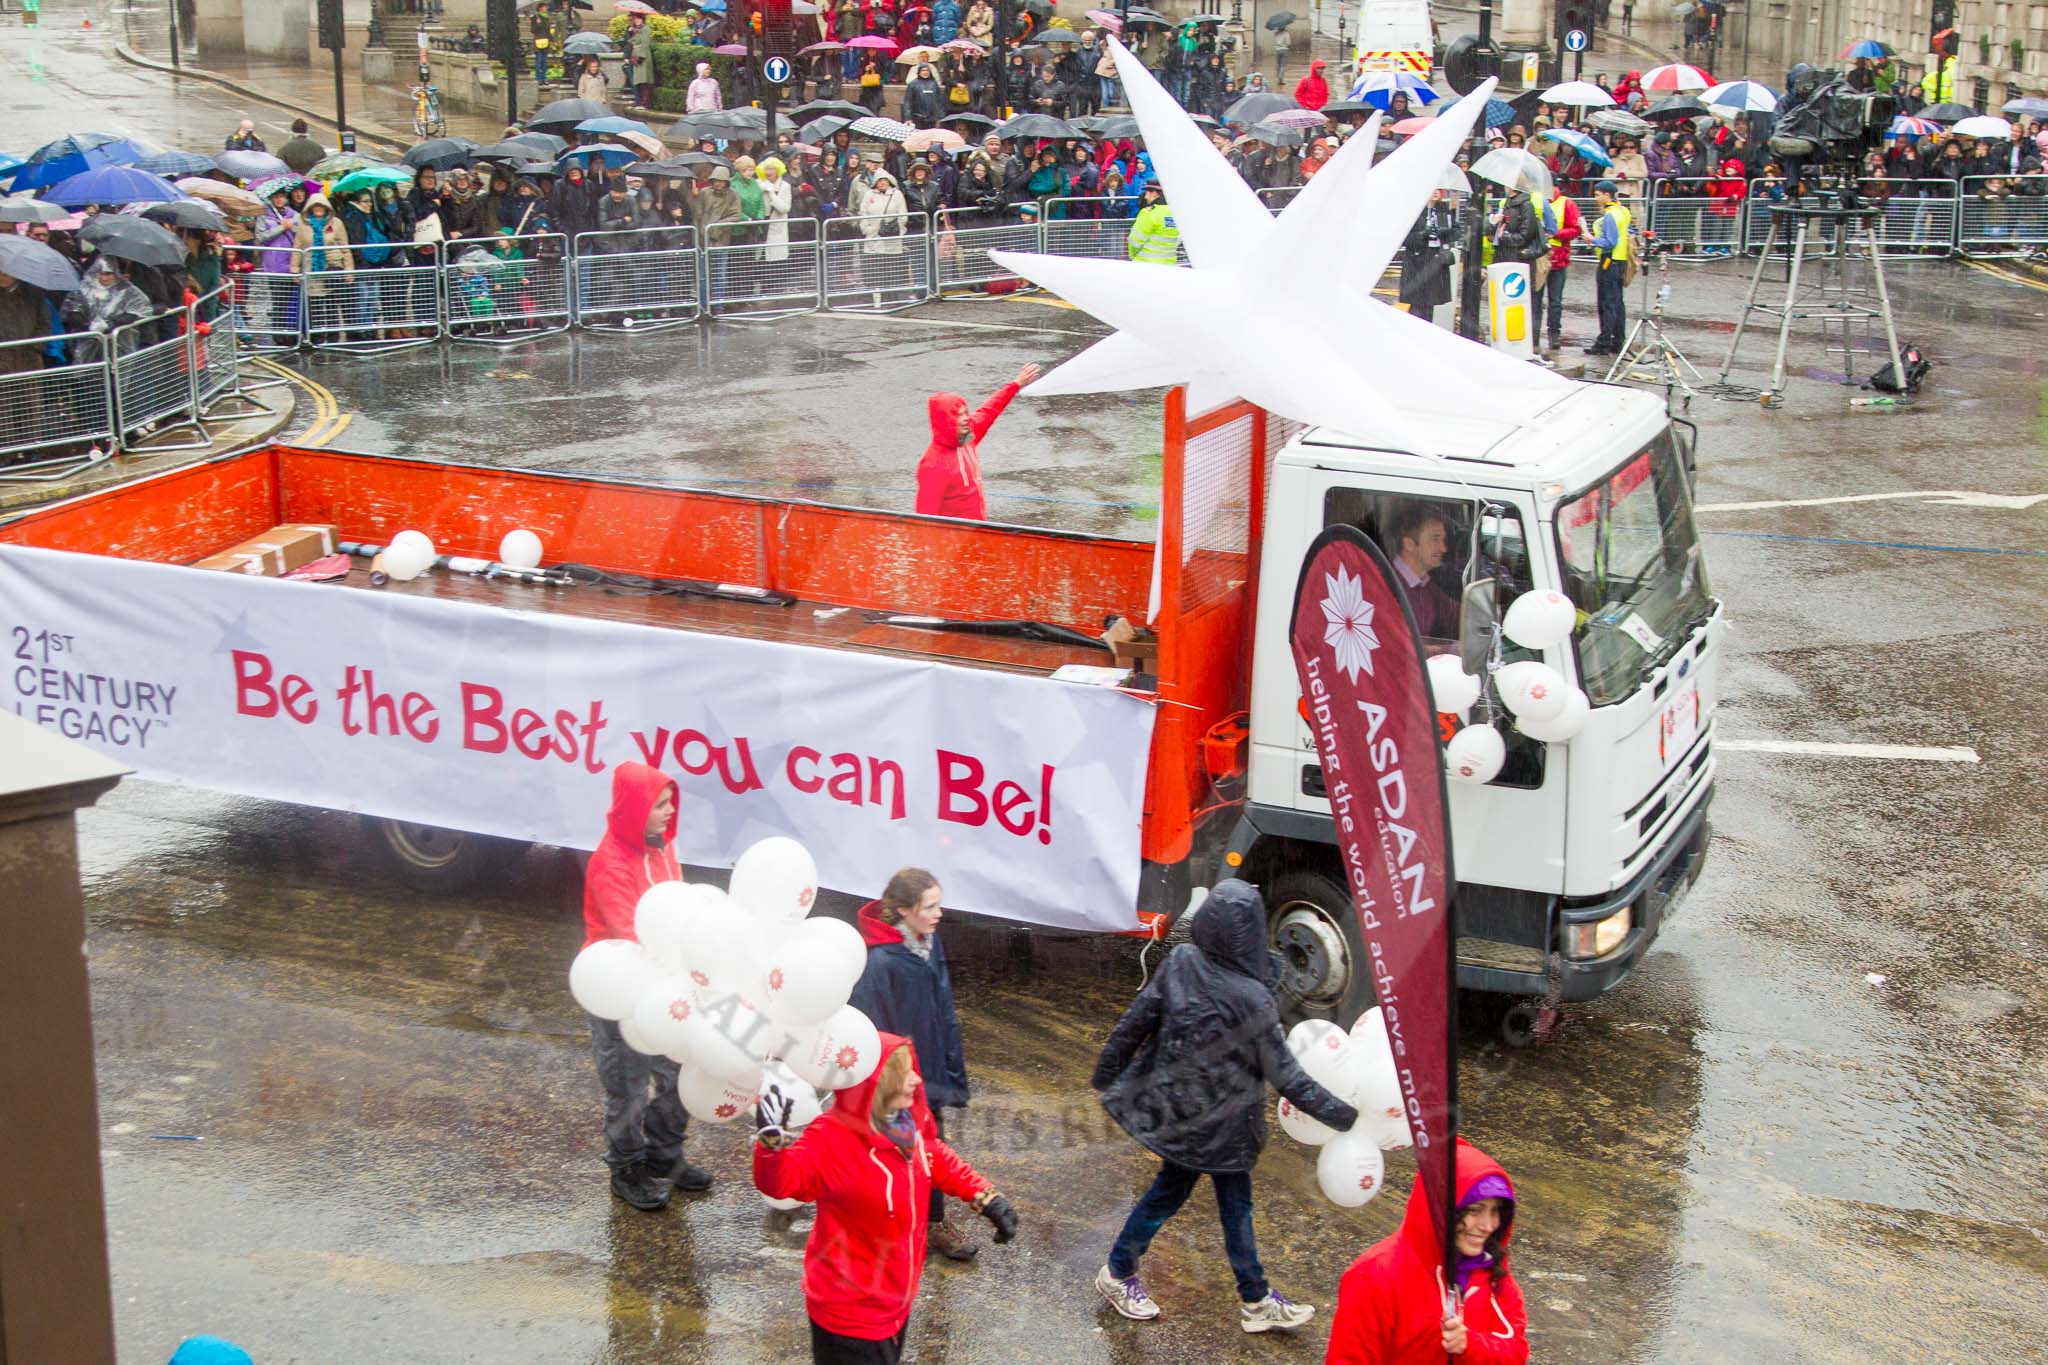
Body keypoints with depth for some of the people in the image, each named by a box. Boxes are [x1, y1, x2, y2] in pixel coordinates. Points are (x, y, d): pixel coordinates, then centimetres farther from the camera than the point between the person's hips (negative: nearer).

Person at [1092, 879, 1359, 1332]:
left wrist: (1105, 1075, 11)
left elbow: (1134, 1023, -5)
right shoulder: (1251, 1001, -27)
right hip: (1215, 1124, -6)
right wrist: (1343, 1116, -9)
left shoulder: (1178, 963, -14)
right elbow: (1286, 1076, -19)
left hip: (1170, 1105, 6)